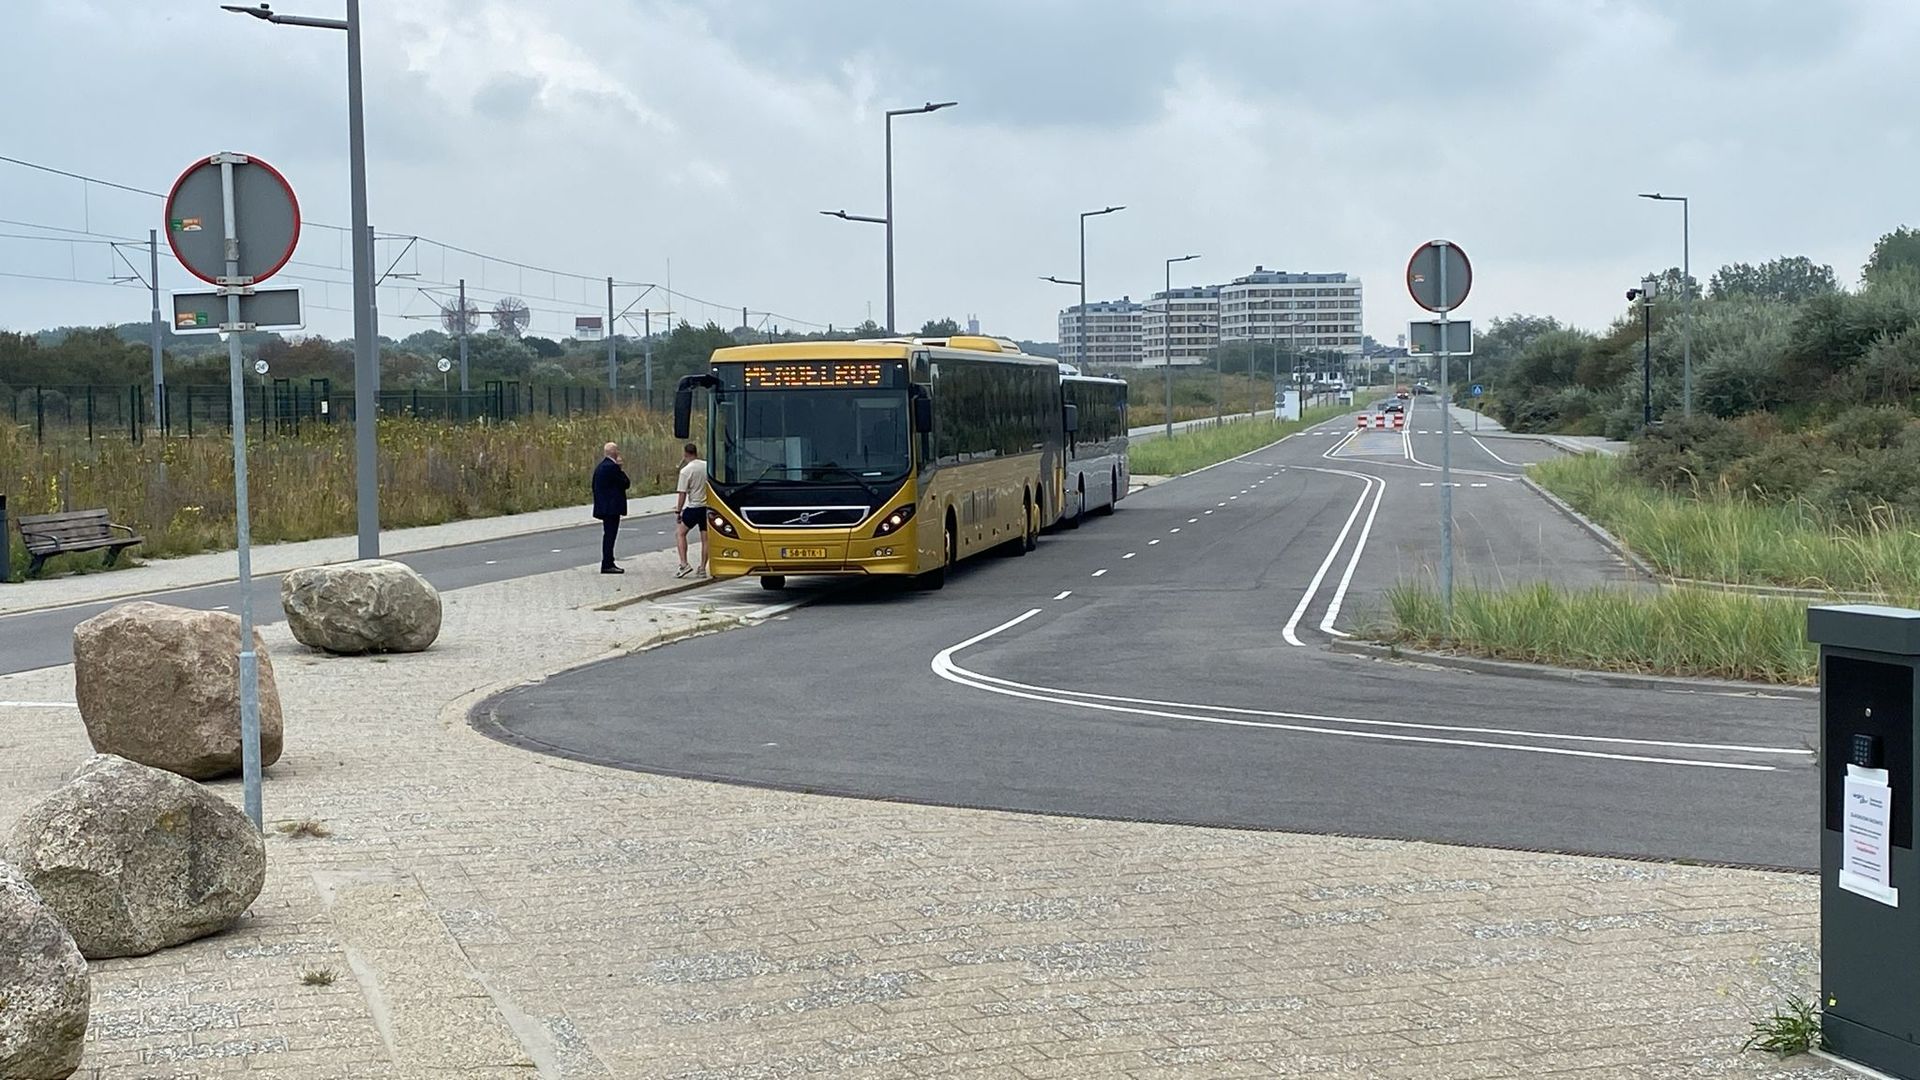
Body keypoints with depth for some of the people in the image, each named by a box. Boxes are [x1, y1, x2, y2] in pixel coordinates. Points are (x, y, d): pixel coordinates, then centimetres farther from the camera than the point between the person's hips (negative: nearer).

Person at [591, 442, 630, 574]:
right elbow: (626, 484, -14)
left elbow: (595, 487, 18)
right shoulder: (612, 467, -17)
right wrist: (622, 470, -2)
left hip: (604, 507, 10)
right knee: (610, 535, -8)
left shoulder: (599, 467, 14)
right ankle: (607, 565, -8)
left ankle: (608, 563, 18)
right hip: (612, 507, -10)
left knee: (608, 535, 14)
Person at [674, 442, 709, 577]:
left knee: (680, 533, 8)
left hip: (694, 507, -5)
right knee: (705, 538, 9)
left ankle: (684, 564, -4)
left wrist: (678, 511, -5)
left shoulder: (686, 471, -11)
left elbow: (682, 494, -12)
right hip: (708, 506, 5)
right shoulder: (707, 466, 3)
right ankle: (703, 568, 9)